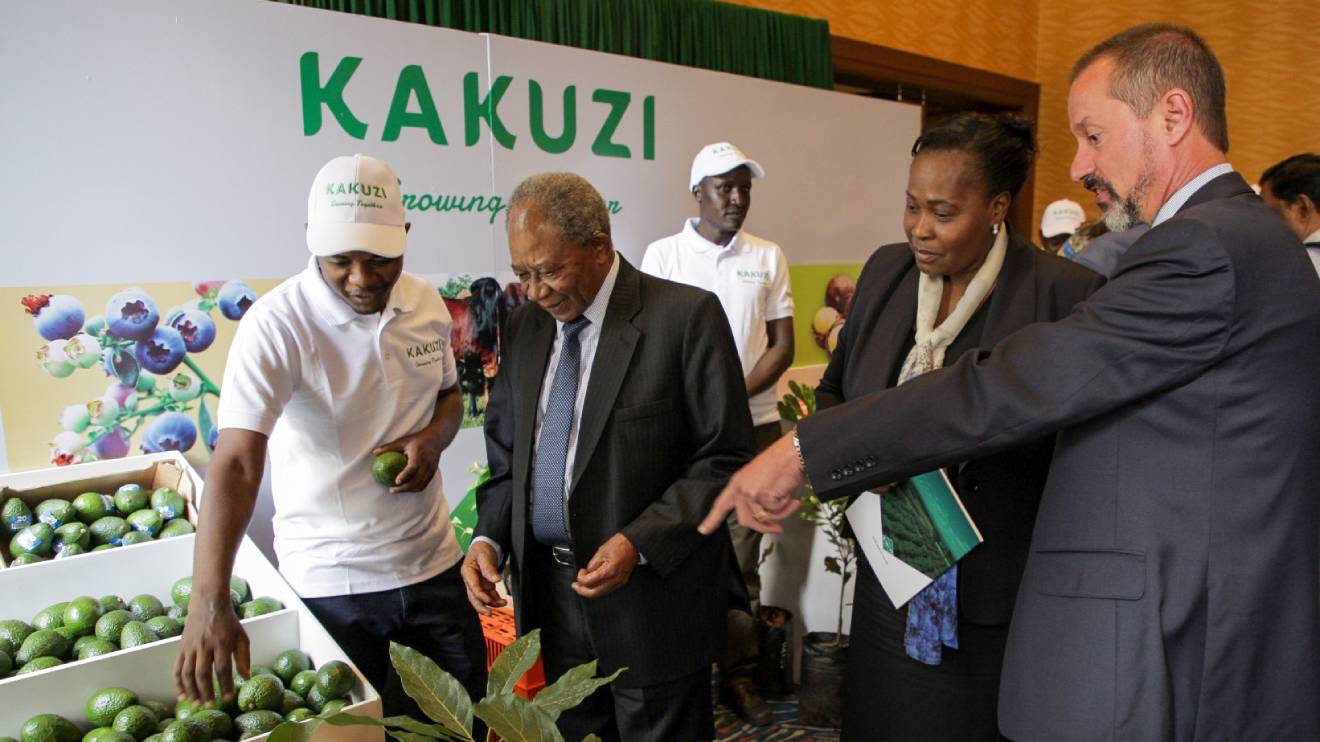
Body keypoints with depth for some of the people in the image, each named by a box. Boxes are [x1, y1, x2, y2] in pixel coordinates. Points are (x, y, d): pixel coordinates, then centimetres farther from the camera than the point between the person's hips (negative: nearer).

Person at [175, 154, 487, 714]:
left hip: (432, 562, 5)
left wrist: (433, 438, -9)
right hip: (329, 583, -4)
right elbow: (235, 464, -25)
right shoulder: (276, 325, -18)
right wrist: (209, 604, -35)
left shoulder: (426, 303, -2)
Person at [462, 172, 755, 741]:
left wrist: (639, 542, -21)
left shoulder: (685, 316, -13)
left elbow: (726, 459, -12)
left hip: (651, 596, -5)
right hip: (551, 590, 5)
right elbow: (508, 453, 12)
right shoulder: (526, 323, 5)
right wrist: (488, 537, -4)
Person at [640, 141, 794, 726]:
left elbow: (782, 345, 4)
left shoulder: (768, 258, 7)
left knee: (743, 555, 7)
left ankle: (738, 674, 21)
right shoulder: (663, 254, 2)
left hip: (753, 425, 2)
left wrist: (735, 395, -10)